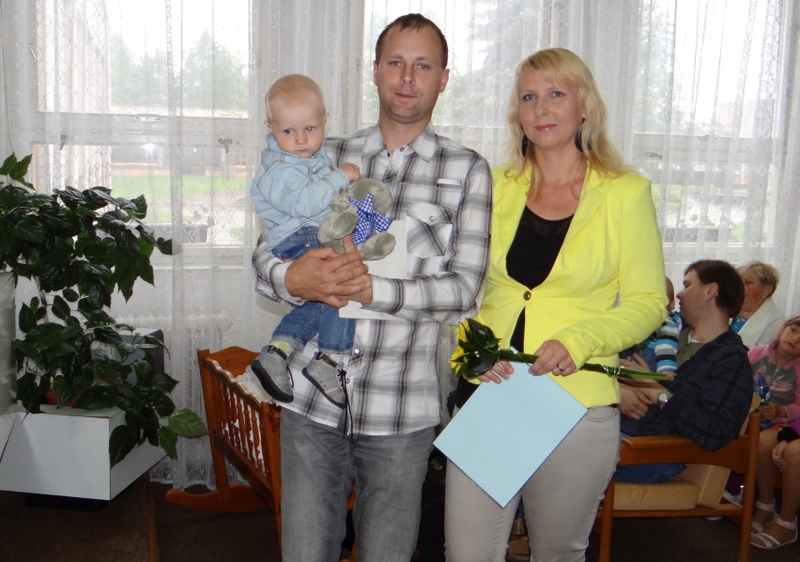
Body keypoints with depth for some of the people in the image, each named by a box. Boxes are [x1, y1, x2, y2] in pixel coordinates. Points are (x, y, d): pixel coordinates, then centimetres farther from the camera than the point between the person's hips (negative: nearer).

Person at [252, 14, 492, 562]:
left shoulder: (467, 171, 3)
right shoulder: (326, 157, 10)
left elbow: (464, 289, -6)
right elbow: (266, 253, 7)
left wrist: (372, 289, -21)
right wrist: (292, 278, -17)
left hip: (401, 412, -2)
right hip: (312, 401, 2)